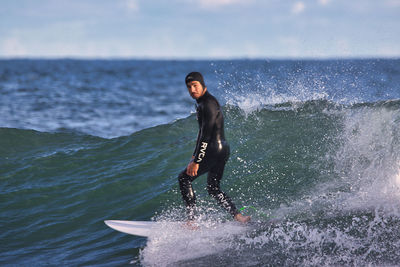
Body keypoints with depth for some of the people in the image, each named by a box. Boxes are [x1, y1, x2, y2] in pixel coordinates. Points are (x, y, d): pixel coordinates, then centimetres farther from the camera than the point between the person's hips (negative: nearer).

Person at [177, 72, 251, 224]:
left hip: (214, 150, -10)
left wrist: (196, 161, -21)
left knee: (184, 178, -3)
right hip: (222, 150, 10)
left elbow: (206, 135, -20)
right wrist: (195, 155, 28)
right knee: (213, 188, 15)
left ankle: (191, 220, -6)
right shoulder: (202, 102, 17)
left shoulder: (208, 103, -16)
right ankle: (239, 217, 6)